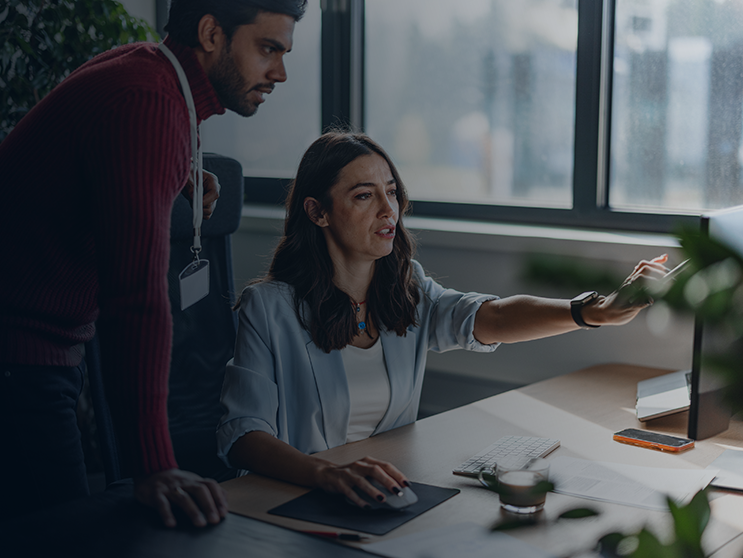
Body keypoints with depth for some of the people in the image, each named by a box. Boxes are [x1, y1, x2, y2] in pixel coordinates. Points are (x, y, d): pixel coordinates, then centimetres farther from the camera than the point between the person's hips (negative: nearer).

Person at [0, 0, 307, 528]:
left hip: (45, 351, 10)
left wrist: (178, 179, 14)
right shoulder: (146, 103, -23)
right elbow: (139, 294, -31)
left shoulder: (143, 69, 9)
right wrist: (154, 466, -32)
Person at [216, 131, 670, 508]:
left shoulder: (409, 293, 4)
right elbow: (242, 433, -15)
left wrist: (599, 312, -32)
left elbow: (487, 319, -14)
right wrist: (330, 474, -34)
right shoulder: (270, 307, -9)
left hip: (390, 500, 2)